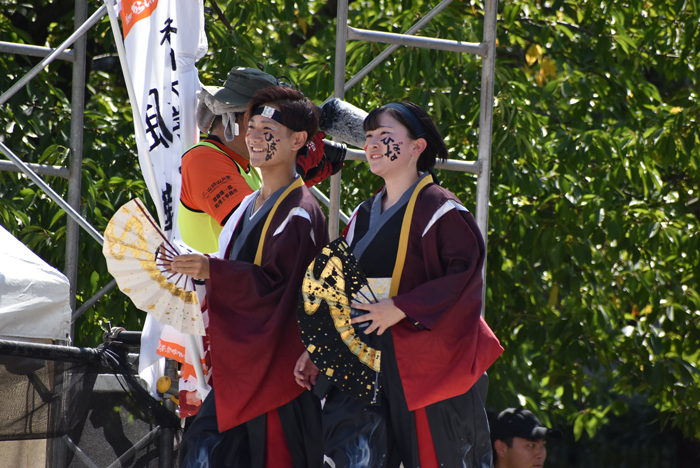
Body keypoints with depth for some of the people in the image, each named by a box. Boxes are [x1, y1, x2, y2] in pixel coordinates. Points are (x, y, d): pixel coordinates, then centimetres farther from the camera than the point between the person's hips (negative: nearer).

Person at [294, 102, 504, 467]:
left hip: (426, 365, -6)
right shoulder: (363, 216, 17)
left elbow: (465, 273, -17)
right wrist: (316, 348, 9)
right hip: (363, 362, 6)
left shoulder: (438, 209, -5)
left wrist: (401, 308, -22)